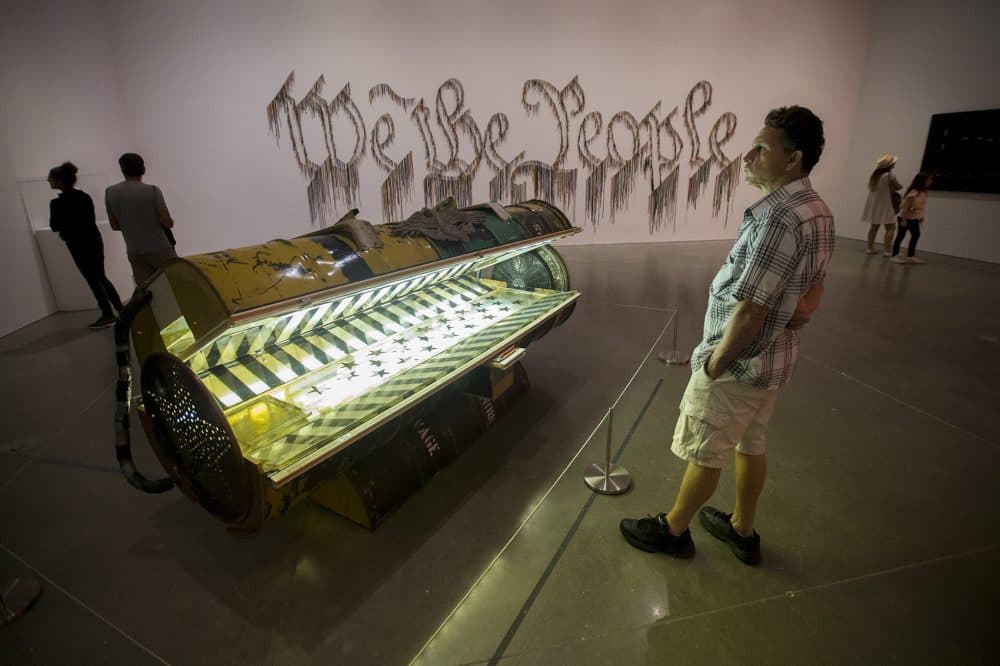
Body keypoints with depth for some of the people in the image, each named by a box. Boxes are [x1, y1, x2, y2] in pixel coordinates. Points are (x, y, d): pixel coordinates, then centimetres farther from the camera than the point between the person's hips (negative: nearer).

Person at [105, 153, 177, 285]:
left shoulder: (110, 193, 1)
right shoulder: (152, 190, -12)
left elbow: (115, 226, 7)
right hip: (160, 249, -3)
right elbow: (168, 223, -13)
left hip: (134, 253, 4)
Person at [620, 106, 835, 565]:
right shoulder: (818, 211, 6)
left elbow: (750, 311, -27)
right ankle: (743, 530, 41)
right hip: (776, 355, 10)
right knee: (750, 444, 23)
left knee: (704, 454, 8)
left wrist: (716, 362, -15)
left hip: (739, 361, -9)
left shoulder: (778, 217, -26)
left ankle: (673, 529, 29)